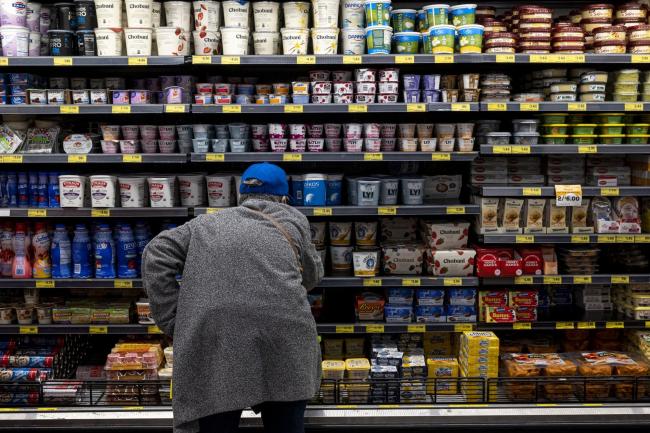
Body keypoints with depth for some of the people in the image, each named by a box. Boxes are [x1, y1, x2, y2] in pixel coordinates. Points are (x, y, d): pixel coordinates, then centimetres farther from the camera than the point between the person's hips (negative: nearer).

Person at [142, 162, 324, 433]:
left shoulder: (206, 224, 22)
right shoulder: (294, 219, 21)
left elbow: (155, 256, 12)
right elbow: (312, 276, 30)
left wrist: (176, 324, 12)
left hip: (212, 337, 1)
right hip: (282, 332, 0)